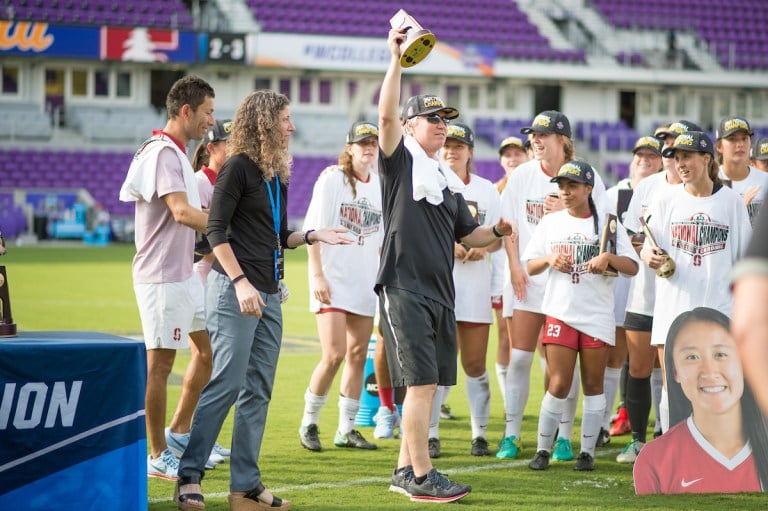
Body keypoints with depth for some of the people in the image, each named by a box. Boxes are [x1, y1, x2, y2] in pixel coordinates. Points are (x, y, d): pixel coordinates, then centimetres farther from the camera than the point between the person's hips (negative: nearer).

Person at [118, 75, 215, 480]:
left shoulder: (176, 153, 15)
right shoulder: (163, 153, -17)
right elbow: (182, 211, -29)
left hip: (184, 274, 11)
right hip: (162, 276, -11)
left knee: (208, 349, 17)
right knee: (160, 363, -3)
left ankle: (179, 432, 26)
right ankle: (158, 457, 4)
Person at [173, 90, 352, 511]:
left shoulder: (277, 175, 16)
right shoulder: (238, 168, -7)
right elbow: (216, 230, -12)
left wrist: (313, 236, 4)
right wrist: (241, 282, -20)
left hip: (268, 295, 8)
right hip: (234, 290, -8)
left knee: (258, 391, 7)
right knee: (226, 385, -10)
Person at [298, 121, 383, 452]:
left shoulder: (379, 185, 10)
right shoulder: (332, 179, -6)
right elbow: (313, 229, -8)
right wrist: (317, 274, -14)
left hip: (365, 282, 6)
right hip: (333, 280, -6)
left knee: (358, 355, 6)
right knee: (334, 355, -13)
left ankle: (346, 429, 15)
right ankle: (309, 422, 4)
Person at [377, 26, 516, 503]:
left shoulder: (448, 179, 20)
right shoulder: (400, 161, -1)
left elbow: (467, 235, 24)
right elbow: (386, 115, -19)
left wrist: (496, 231, 3)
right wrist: (397, 60, -23)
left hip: (441, 293, 8)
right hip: (405, 287, -8)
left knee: (427, 384, 9)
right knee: (421, 382, -13)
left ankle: (405, 470, 18)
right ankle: (422, 477, -11)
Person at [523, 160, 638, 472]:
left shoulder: (606, 224, 3)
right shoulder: (550, 223, 8)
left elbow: (632, 268, 0)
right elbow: (529, 267, 9)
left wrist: (609, 257, -19)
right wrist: (549, 259, -11)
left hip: (597, 315, 0)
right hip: (560, 314, 0)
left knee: (593, 385, 4)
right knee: (558, 385, -5)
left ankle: (587, 451, 11)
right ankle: (543, 449, 4)